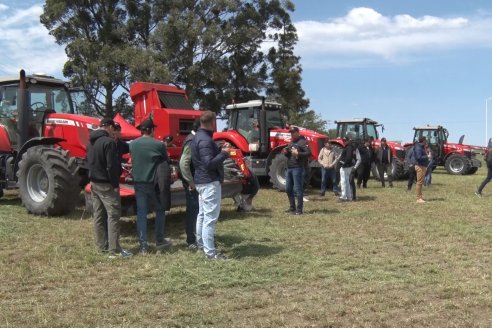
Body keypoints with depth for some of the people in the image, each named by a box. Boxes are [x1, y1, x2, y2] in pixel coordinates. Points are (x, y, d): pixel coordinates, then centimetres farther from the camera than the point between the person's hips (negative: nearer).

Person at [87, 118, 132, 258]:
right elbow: (111, 166, -21)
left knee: (98, 214, 13)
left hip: (94, 182, 9)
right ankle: (115, 249, -9)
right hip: (106, 184, -9)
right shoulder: (108, 142, -17)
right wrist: (115, 184, -16)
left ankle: (102, 245, 20)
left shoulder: (92, 141, 11)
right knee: (113, 215, -7)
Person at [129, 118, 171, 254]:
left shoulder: (132, 144, 1)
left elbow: (132, 161, 13)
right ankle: (159, 241, 20)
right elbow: (165, 162, 2)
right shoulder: (159, 145, -9)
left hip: (138, 182, 3)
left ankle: (143, 245, 2)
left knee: (141, 213, 5)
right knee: (160, 211, 15)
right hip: (154, 182, -3)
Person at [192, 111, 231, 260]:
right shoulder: (205, 140, -21)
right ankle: (210, 252, -6)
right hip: (210, 182, -11)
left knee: (203, 214, 20)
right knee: (210, 217, -8)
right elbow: (209, 163, -27)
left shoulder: (199, 136, 12)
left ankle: (201, 243, 31)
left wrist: (220, 150, 7)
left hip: (202, 181, 11)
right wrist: (224, 153, -18)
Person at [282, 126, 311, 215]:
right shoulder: (291, 143, 20)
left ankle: (299, 209, -4)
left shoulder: (302, 142, -6)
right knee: (288, 188, 12)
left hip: (298, 168, -9)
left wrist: (298, 153, -29)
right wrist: (285, 152, 7)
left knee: (298, 189, -8)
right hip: (289, 168, 9)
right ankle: (292, 207, 22)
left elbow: (308, 153, -17)